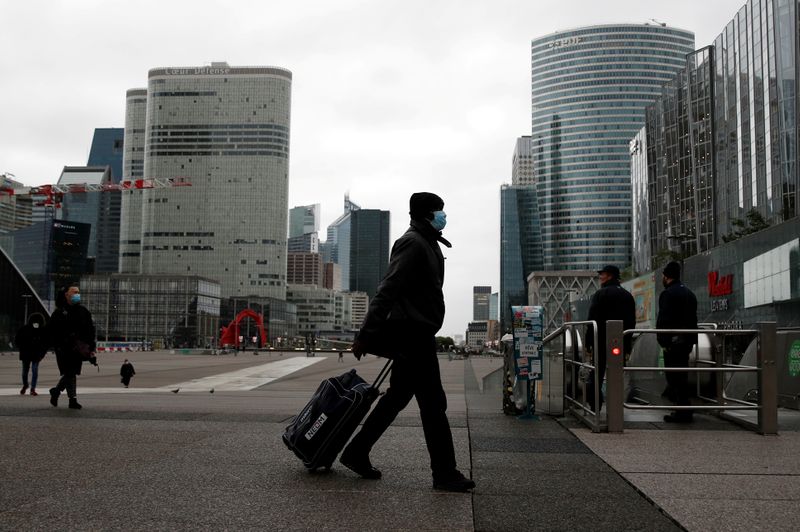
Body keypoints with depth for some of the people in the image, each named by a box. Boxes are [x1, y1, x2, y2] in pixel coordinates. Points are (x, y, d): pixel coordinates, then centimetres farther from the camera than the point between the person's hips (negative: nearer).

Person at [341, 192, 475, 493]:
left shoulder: (427, 243, 20)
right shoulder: (413, 243, -13)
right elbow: (387, 291, -20)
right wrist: (366, 336, -24)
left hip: (415, 335, 10)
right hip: (413, 335, -10)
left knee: (397, 397, 14)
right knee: (433, 403, -5)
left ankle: (356, 454, 22)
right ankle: (444, 474, 3)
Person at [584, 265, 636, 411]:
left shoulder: (600, 294, -6)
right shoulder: (628, 296, 10)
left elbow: (592, 320, -11)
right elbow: (632, 322, 10)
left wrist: (588, 342, -7)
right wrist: (628, 345, 12)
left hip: (602, 341, -4)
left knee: (596, 377, 3)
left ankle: (594, 408, 1)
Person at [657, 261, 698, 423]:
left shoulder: (668, 293, -10)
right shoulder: (689, 293, 17)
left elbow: (663, 320, -17)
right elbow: (693, 320, 18)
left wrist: (662, 341, -14)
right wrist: (692, 341, 19)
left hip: (673, 341, -8)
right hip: (687, 341, 8)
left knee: (674, 375, -5)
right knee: (681, 375, 15)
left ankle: (683, 412, -5)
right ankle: (683, 410, 20)